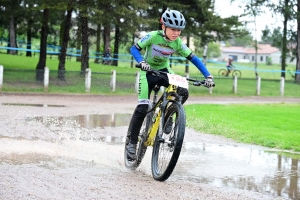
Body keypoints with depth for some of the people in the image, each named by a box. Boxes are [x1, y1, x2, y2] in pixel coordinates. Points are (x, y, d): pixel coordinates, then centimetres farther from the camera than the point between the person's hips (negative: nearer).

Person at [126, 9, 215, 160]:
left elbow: (193, 58, -12)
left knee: (183, 93, -22)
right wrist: (141, 62, -41)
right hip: (148, 72, -3)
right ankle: (132, 142, -6)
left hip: (164, 71, 3)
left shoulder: (177, 43, -14)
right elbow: (134, 49, -22)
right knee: (142, 107, -17)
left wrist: (208, 76, -20)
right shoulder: (153, 36, -22)